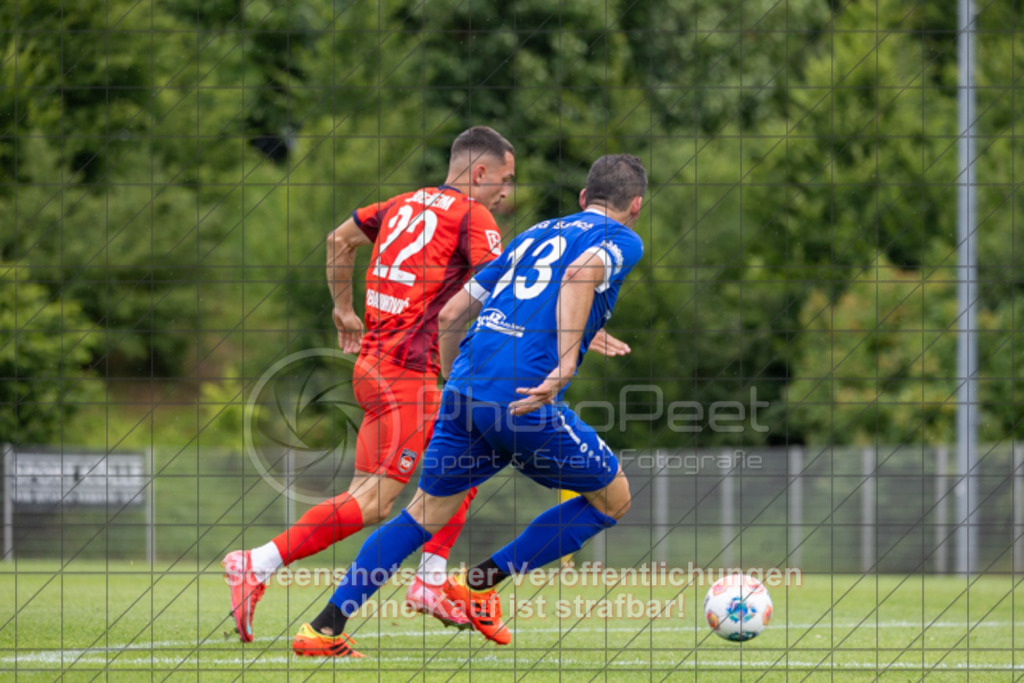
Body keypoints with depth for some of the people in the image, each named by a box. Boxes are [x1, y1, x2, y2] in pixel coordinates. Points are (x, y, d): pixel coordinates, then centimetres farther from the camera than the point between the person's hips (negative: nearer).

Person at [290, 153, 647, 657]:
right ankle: (479, 585, 10)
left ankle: (324, 629, 8)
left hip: (465, 388, 7)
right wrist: (565, 366, -25)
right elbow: (580, 273, -17)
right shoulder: (621, 240, 8)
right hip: (523, 399, -6)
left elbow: (452, 314, 26)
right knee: (613, 499, 14)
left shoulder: (535, 235, 28)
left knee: (426, 513, 18)